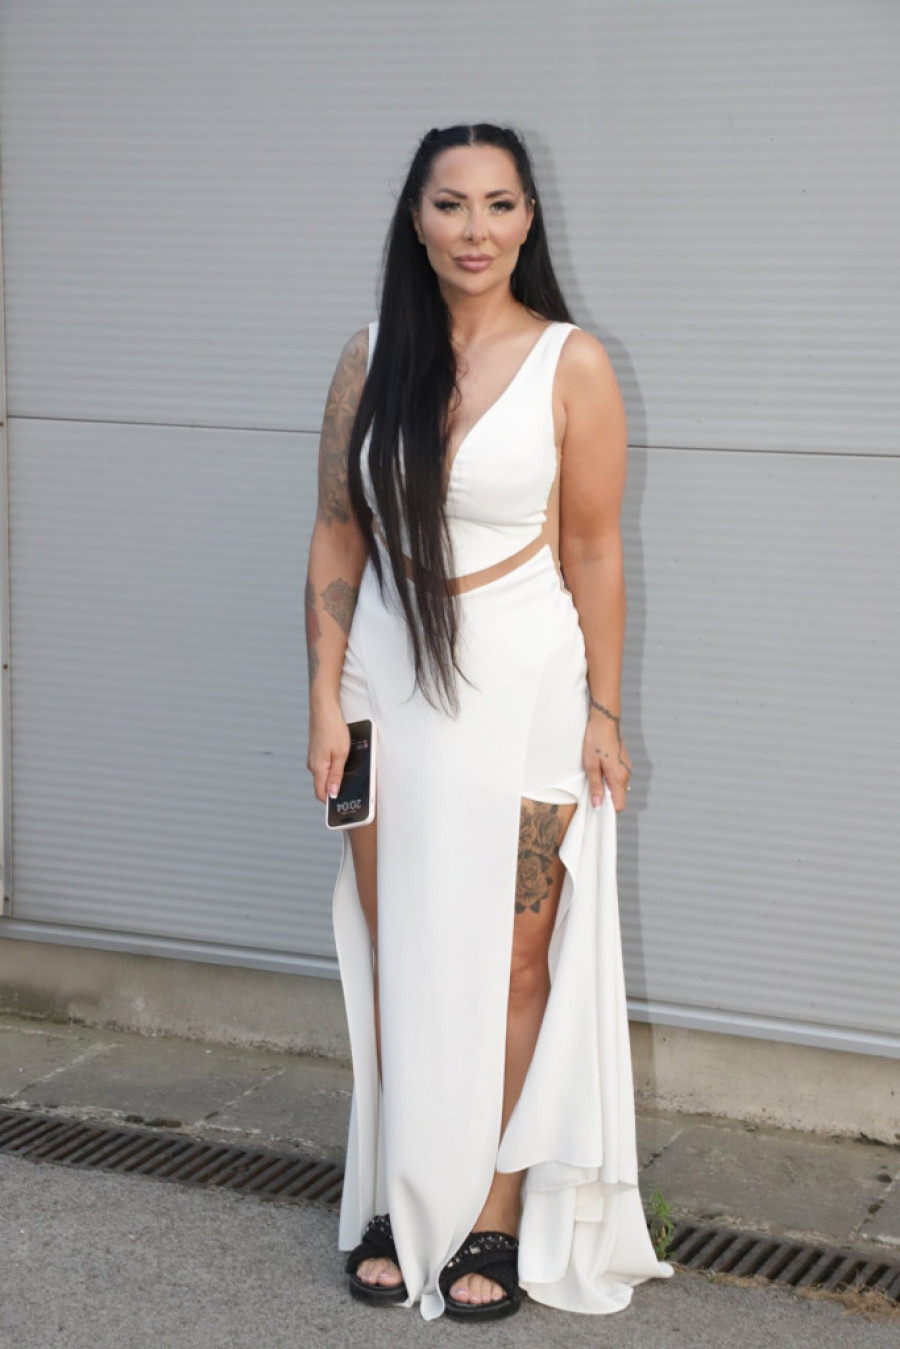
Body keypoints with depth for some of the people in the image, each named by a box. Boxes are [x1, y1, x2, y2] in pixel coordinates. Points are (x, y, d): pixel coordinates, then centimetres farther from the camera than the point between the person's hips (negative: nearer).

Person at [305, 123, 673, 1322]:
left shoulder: (572, 366, -6)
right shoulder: (370, 362, 3)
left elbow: (594, 553, -4)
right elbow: (337, 540, 5)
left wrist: (603, 712, -4)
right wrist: (326, 702, 0)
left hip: (520, 689, -3)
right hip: (391, 682, 3)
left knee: (509, 964, 3)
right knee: (394, 960, 9)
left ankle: (499, 1217, 15)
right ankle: (399, 1204, 22)